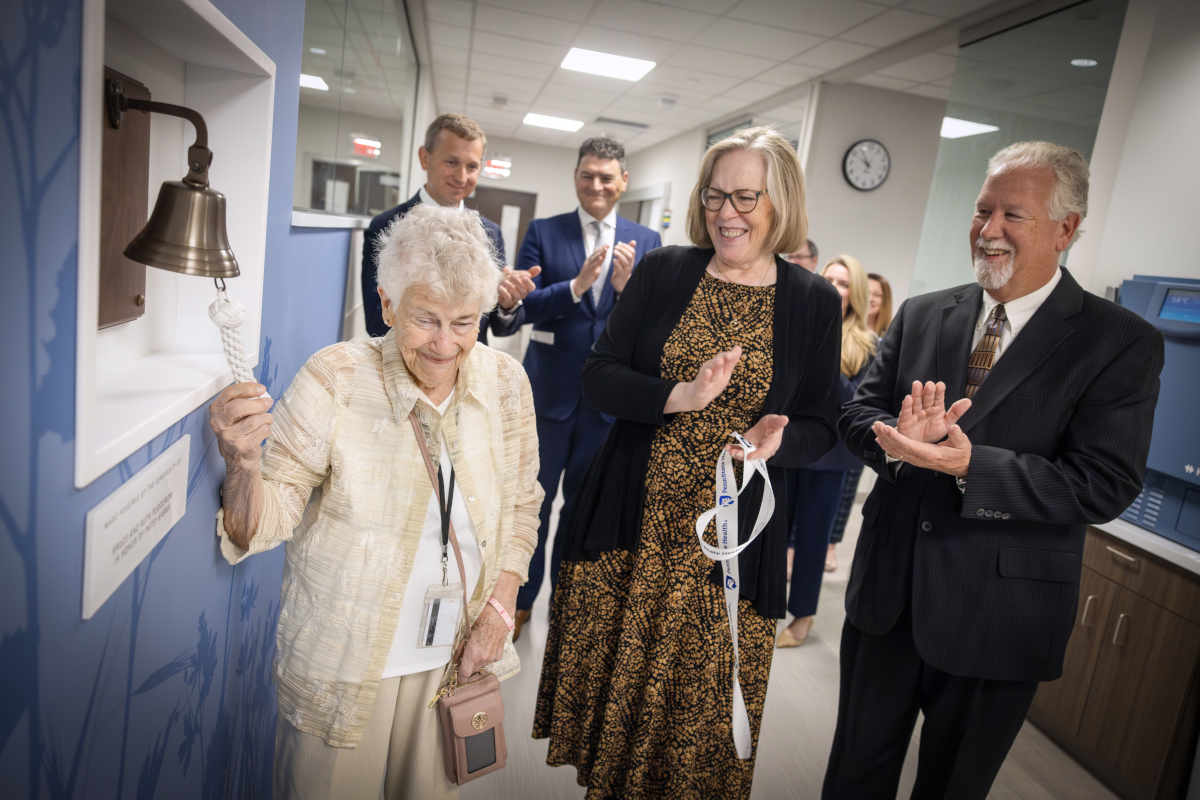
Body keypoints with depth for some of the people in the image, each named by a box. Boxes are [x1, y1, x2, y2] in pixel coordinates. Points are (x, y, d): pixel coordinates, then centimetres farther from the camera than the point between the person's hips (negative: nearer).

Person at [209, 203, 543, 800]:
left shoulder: (505, 383, -7)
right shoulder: (334, 380, -19)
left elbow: (521, 503, 5)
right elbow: (266, 523, -17)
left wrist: (500, 603, -3)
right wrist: (244, 466, -38)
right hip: (341, 663, -3)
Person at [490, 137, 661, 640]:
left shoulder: (646, 242, 2)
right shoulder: (544, 233, -1)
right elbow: (519, 307, -11)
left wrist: (627, 287, -20)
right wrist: (576, 286, -23)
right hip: (549, 391, -1)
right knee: (533, 501, 12)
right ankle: (520, 599, 31)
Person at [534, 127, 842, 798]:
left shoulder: (815, 302, 0)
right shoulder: (663, 272, 1)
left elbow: (821, 425, 4)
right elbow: (598, 377, -3)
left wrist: (778, 439, -19)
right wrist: (683, 397, -20)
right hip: (632, 522, 2)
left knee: (700, 701, 10)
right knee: (610, 674, 15)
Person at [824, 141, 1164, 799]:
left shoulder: (1121, 343, -9)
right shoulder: (920, 315, 3)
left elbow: (1105, 485, -16)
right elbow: (857, 411, 1)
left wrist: (970, 464, -28)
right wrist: (899, 439, -22)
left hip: (997, 616, -3)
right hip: (888, 593, 4)